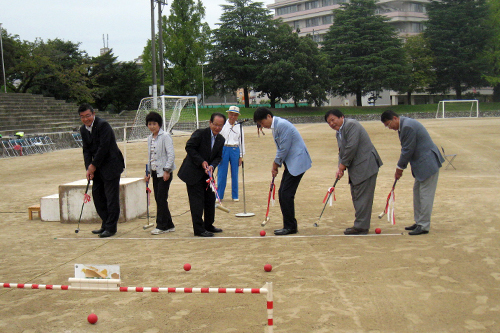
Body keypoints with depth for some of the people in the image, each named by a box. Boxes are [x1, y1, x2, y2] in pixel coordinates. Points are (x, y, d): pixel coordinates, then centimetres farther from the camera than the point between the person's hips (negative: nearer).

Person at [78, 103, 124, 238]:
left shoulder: (103, 125, -16)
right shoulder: (83, 129, 8)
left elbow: (103, 147, -20)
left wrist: (93, 165, -13)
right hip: (97, 168, 8)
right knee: (97, 195, 10)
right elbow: (86, 150, 8)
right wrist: (89, 168, -5)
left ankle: (111, 227, 1)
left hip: (111, 165, -8)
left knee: (111, 197, -6)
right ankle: (106, 224, 22)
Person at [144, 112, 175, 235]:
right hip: (155, 172, 8)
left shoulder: (165, 136, -9)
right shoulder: (150, 138, 14)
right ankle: (169, 225, 15)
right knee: (158, 199, 7)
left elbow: (171, 154, -14)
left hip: (164, 172, -8)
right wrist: (148, 172, 17)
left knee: (161, 199, -7)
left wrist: (166, 170, -19)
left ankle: (161, 226, 1)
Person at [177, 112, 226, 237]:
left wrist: (212, 166, -15)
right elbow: (189, 147, -17)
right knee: (197, 200, -6)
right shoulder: (200, 133, -15)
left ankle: (208, 225, 25)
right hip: (193, 172, -7)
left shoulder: (221, 139, 4)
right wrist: (201, 162, -20)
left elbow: (218, 157, 6)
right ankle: (199, 229, -1)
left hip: (206, 174, 7)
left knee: (210, 199, 10)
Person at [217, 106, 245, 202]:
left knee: (235, 174, 6)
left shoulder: (239, 126, 8)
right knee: (222, 173, 0)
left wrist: (241, 156, 9)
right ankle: (219, 195, 9)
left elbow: (241, 141, 12)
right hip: (224, 149, -2)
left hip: (235, 150, 2)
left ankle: (235, 195, 16)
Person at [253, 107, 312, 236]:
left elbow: (284, 148, -18)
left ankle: (290, 226, -1)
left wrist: (276, 163, -5)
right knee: (282, 193, 9)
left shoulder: (282, 125, -18)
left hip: (297, 162, -10)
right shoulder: (275, 126, 13)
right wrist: (276, 164, 10)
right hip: (290, 163, 10)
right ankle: (289, 225, 16)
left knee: (286, 194, -10)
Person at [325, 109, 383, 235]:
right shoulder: (339, 133, 18)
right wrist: (340, 168, 1)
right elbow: (342, 152, 18)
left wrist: (343, 165, -11)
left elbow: (351, 147, -20)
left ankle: (361, 227, -4)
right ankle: (360, 225, 19)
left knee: (362, 197, -7)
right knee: (356, 196, 12)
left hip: (366, 166, -10)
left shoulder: (351, 124, -12)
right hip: (356, 169, 10)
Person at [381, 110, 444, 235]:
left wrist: (400, 168, -8)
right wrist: (400, 167, 9)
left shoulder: (408, 126, -22)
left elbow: (408, 150, -20)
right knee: (417, 192, 16)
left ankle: (424, 226, -1)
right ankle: (419, 222, 24)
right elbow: (406, 149, 15)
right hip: (422, 164, 11)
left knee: (425, 194, -6)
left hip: (428, 163, -11)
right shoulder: (403, 125, 10)